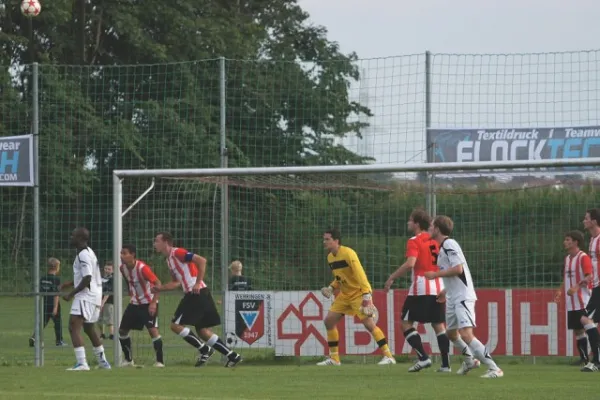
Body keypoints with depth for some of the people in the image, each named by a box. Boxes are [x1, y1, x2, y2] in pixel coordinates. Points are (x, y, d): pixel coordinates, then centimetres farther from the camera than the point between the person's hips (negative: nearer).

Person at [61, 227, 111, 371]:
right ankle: (103, 362, 35)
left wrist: (71, 294, -19)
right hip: (95, 296, 11)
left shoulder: (83, 255, -16)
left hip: (85, 296, -11)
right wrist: (70, 284, 18)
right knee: (89, 328, 25)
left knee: (74, 327, -17)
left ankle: (81, 363, -27)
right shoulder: (89, 252, 17)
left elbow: (87, 279, -24)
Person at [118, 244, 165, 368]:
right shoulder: (123, 268, -3)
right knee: (122, 330, 6)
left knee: (152, 330, -19)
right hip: (134, 302, 7)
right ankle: (129, 360, 20)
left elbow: (157, 283, -24)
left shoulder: (142, 268, -24)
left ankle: (160, 361, -11)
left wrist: (154, 303, -28)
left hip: (148, 303, -7)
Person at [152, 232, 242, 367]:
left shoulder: (177, 252, -9)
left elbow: (202, 260, -19)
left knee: (176, 325, -6)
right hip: (198, 295, 10)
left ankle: (204, 349, -3)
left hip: (196, 294, -10)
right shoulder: (169, 259, 20)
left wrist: (198, 283, -20)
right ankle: (232, 356, 9)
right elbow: (177, 282, 30)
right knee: (203, 331, 10)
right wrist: (161, 288, 18)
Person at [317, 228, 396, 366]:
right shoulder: (330, 257, 7)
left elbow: (360, 273, -25)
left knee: (369, 323, -17)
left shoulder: (348, 253, -19)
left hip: (359, 292, -9)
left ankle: (388, 356, -13)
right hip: (344, 294, 9)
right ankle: (334, 358, 12)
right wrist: (331, 287, 2)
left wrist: (366, 295, -32)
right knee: (329, 321, 3)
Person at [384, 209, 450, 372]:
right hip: (438, 288, 7)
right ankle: (446, 364, 4)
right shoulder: (435, 241, 13)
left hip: (420, 288, -7)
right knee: (439, 325, 10)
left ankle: (423, 357, -10)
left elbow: (410, 263, -22)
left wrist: (392, 277, -16)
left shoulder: (414, 242, -7)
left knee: (406, 323, 2)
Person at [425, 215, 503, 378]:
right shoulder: (443, 247, 16)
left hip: (463, 296, -11)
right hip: (453, 297, 11)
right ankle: (469, 361, 43)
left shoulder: (449, 244, -13)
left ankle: (494, 369, -23)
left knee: (466, 334, -21)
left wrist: (435, 274, -14)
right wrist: (445, 290, 25)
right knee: (452, 333, 23)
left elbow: (458, 269, -23)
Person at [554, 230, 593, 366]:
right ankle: (583, 358, 13)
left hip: (583, 302, -8)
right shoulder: (567, 258, 16)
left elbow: (589, 276, -19)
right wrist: (560, 291, 9)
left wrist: (577, 287, -32)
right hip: (571, 303, 8)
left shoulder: (583, 257, -10)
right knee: (577, 330, 8)